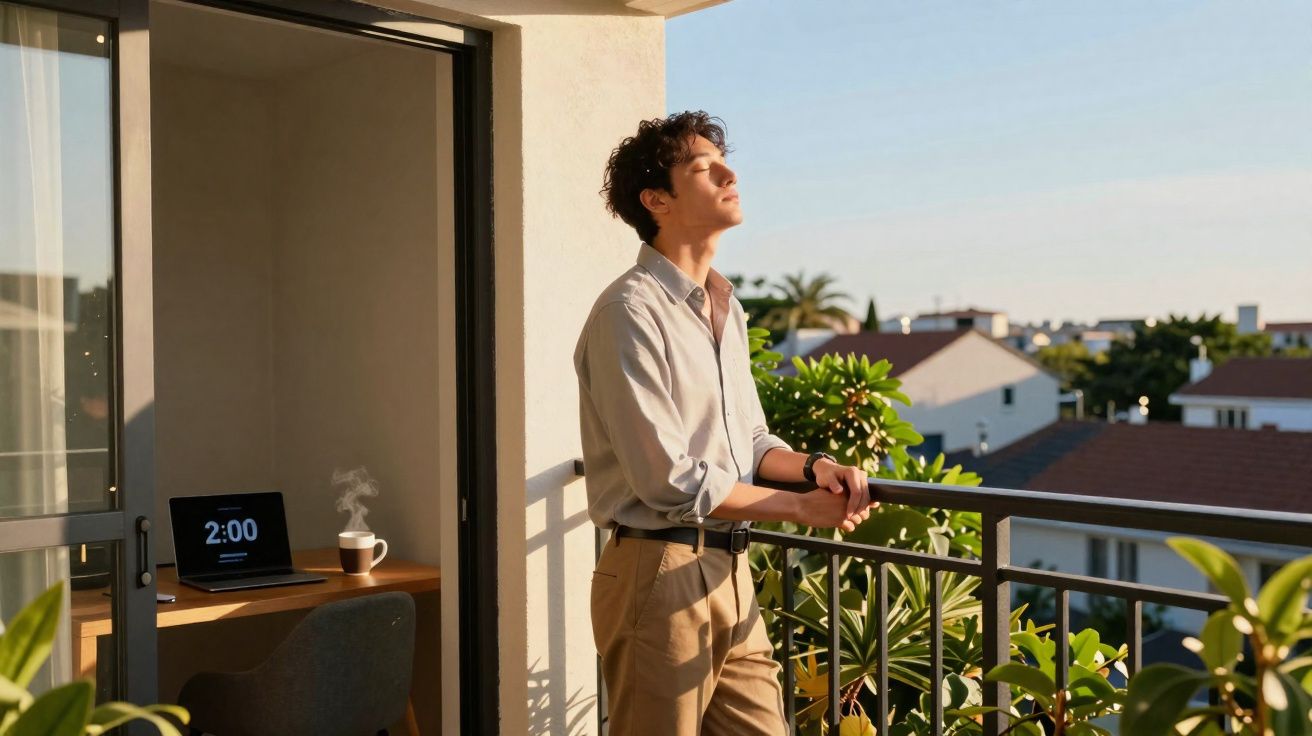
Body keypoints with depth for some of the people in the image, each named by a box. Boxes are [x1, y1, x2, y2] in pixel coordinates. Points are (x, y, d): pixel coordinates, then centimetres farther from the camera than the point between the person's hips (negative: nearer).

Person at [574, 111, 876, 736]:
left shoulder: (725, 307, 15)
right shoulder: (630, 311, -14)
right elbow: (671, 481, -19)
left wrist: (813, 467, -1)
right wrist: (801, 508, -11)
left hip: (731, 570, 8)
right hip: (660, 573, -8)